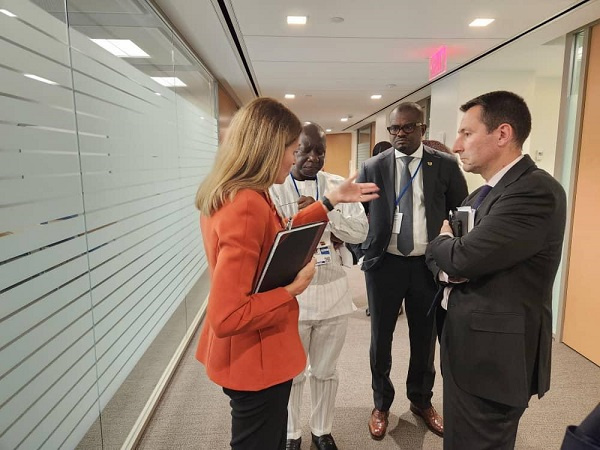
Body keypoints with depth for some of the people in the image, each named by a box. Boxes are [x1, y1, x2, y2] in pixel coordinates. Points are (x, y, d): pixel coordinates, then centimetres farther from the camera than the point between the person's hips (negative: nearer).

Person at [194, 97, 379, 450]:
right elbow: (226, 316, -32)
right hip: (256, 358, -9)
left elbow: (277, 237, 13)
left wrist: (332, 201, 11)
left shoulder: (227, 194, 1)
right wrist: (291, 290, -20)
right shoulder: (247, 206, -30)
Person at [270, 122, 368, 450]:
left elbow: (360, 231, -3)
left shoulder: (339, 186, 3)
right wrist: (329, 237, -18)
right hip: (290, 294, -2)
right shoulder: (273, 187, -6)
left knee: (326, 371, 20)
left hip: (333, 292, 3)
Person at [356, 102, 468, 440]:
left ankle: (422, 400, 42)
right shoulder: (373, 167, -2)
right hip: (384, 263, 0)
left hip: (429, 264, 1)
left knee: (425, 337, 16)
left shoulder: (446, 165, -2)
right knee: (381, 338, 13)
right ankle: (381, 404, 36)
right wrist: (361, 251, -7)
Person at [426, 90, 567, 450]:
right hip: (468, 346, 9)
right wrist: (447, 268, -11)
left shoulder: (536, 191, -20)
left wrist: (445, 241, -5)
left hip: (495, 354, -9)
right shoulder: (483, 194, 12)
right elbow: (440, 255, 12)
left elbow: (465, 257, -27)